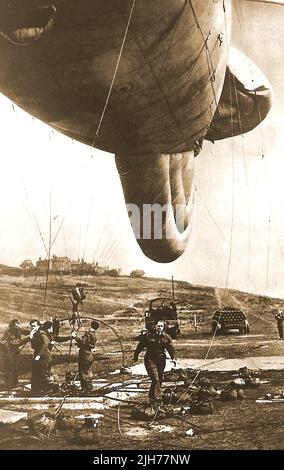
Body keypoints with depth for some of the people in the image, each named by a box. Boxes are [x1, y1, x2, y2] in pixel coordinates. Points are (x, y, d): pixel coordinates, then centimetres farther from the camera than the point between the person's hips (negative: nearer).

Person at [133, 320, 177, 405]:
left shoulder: (166, 337, 4)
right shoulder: (148, 335, -4)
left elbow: (171, 348, -1)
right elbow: (140, 346, 4)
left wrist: (173, 358, -15)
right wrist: (135, 356, 9)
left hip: (161, 360, 4)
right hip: (150, 360, -4)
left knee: (159, 379, 11)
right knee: (155, 379, -15)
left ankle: (152, 396, 29)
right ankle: (157, 398, -14)